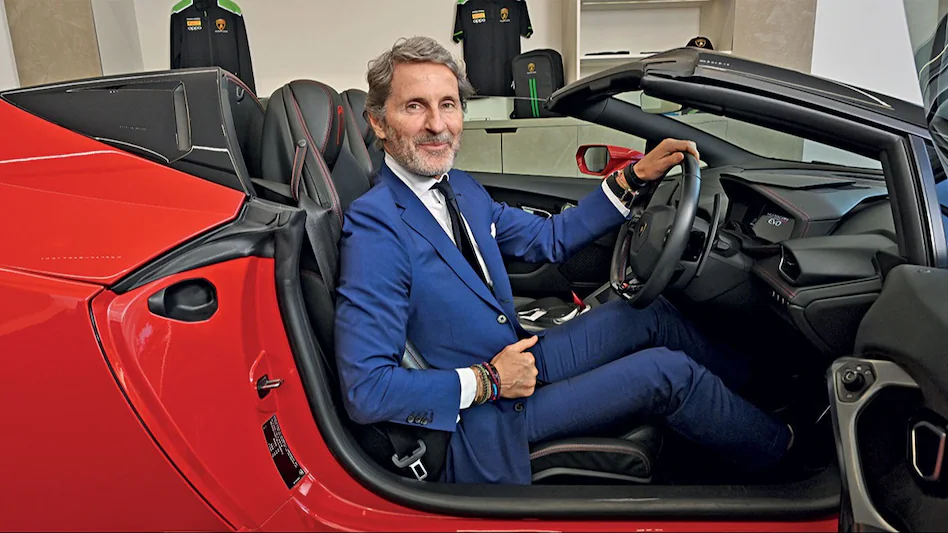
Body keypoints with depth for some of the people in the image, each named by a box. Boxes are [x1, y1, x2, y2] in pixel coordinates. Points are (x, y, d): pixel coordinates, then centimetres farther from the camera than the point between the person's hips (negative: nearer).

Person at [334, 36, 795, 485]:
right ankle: (777, 450, 20)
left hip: (512, 359, 8)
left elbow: (548, 239, 10)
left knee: (652, 314, 10)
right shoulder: (375, 229, -26)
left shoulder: (460, 189, 1)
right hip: (485, 422, -8)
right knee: (669, 372, -9)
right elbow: (365, 391, -29)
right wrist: (489, 381, -23)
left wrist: (637, 176, 3)